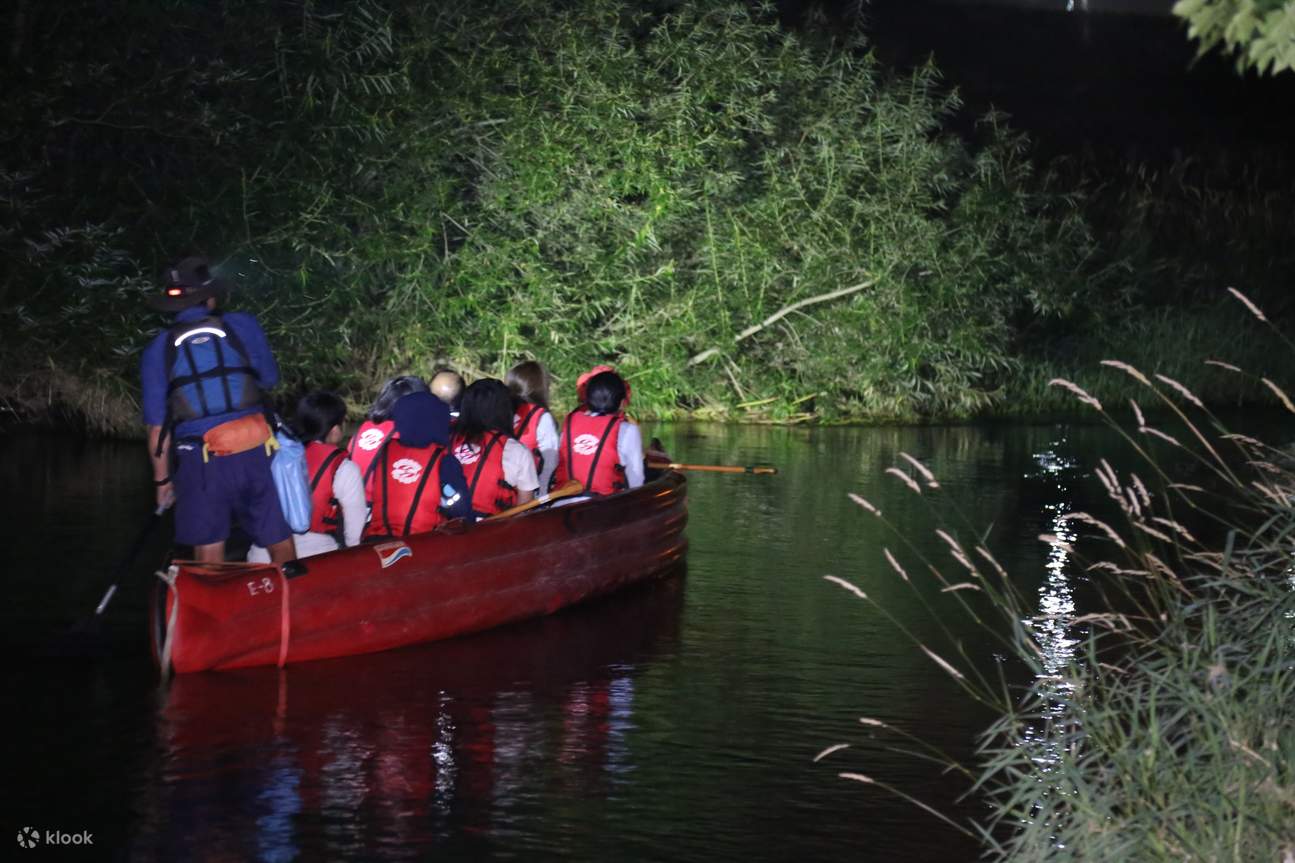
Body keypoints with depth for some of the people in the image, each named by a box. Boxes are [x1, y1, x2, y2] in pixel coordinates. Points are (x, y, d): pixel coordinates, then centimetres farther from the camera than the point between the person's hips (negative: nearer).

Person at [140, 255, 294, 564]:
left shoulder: (157, 350, 6)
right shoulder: (242, 326, 4)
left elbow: (157, 426, 5)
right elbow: (269, 379, 16)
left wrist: (162, 479, 14)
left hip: (198, 465, 0)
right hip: (255, 454, 0)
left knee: (209, 558, 8)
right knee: (281, 545, 9)